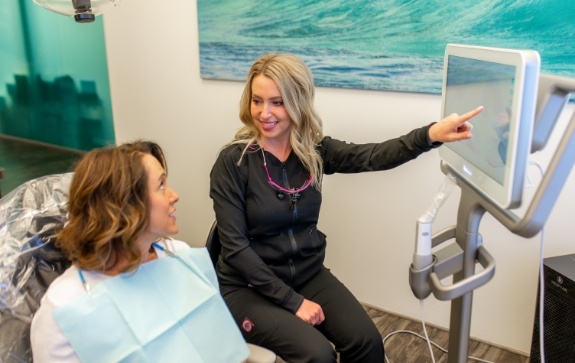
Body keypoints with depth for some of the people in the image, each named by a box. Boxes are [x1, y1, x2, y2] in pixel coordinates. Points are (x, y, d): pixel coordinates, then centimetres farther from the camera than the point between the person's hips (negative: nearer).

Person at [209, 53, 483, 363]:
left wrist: (430, 135, -37)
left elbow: (372, 157, -19)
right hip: (249, 286, -4)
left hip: (308, 275, 4)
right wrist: (292, 301, -18)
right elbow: (235, 247, -17)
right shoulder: (233, 161, -15)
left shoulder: (314, 150, -3)